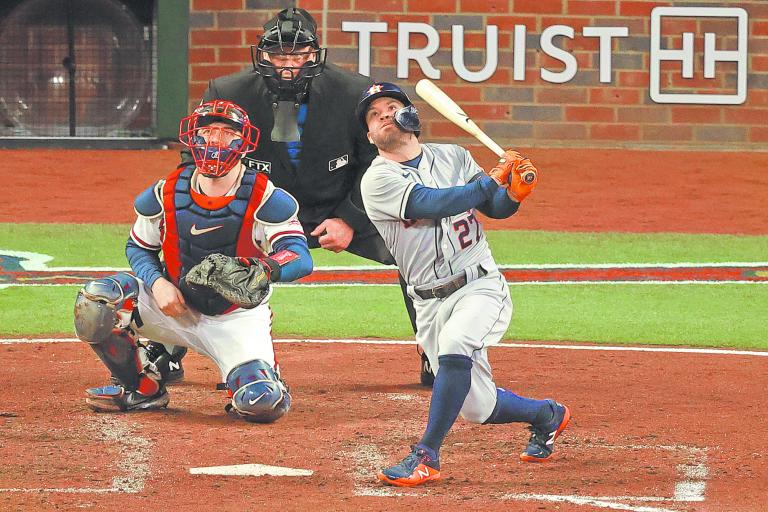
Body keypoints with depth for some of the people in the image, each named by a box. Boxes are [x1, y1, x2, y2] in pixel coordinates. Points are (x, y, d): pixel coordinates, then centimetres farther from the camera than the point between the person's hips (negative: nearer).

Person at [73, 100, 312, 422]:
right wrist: (158, 283, -15)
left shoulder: (266, 199, -15)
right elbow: (139, 247, 8)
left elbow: (301, 257, -25)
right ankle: (143, 387, 1)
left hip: (237, 319, -3)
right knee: (95, 302, -22)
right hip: (177, 306, 3)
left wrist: (263, 270, -48)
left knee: (262, 405, -27)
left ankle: (266, 377, 15)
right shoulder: (166, 195, -6)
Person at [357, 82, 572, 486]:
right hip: (430, 302, 1)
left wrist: (515, 193, -12)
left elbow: (496, 208, 10)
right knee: (476, 407, 5)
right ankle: (546, 415, 37)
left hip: (481, 286, -1)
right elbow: (434, 203, -18)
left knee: (455, 346, -32)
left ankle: (426, 456, -25)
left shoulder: (452, 157, 7)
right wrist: (494, 180, -13)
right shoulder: (378, 180, -6)